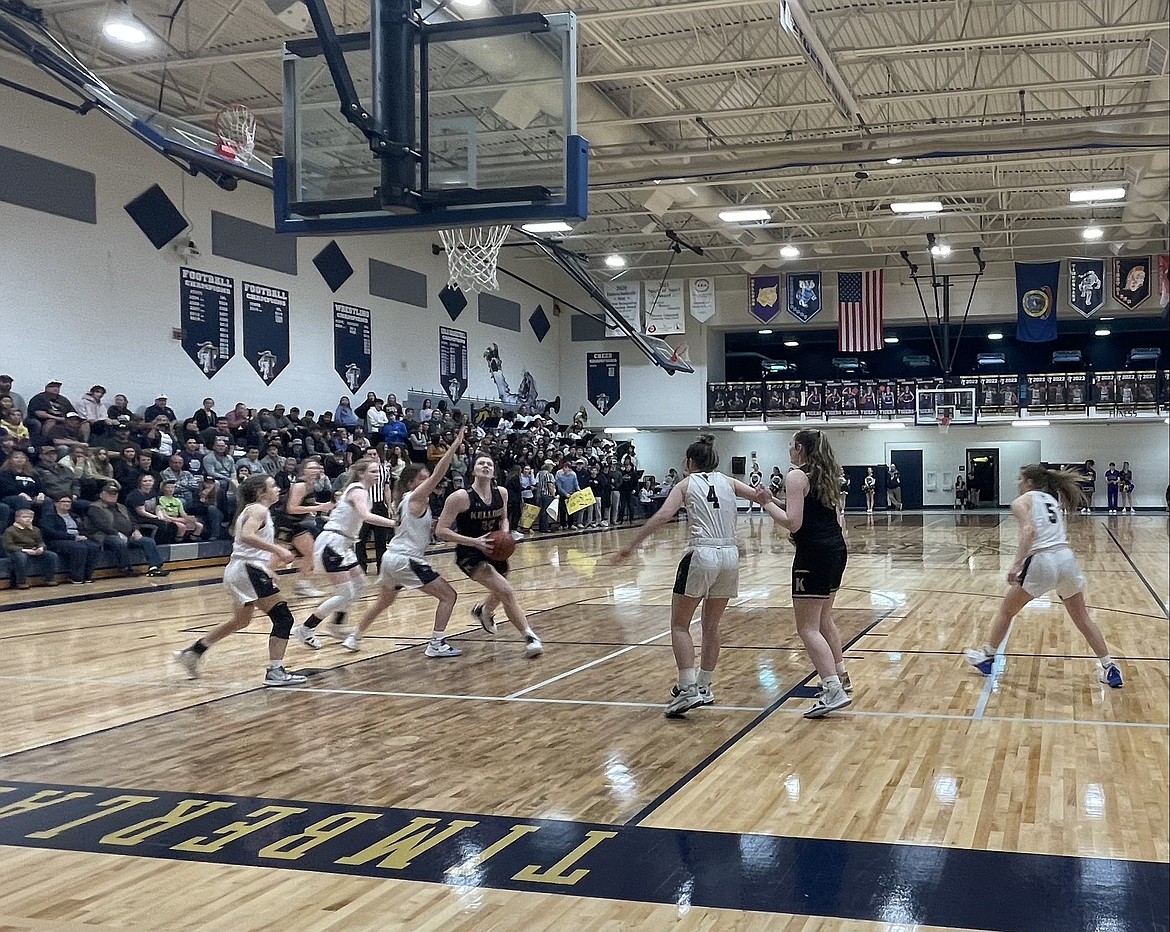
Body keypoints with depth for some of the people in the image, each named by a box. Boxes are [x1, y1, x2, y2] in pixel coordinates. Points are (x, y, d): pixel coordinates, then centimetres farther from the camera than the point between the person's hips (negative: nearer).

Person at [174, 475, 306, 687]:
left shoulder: (251, 510, 21)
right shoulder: (258, 510, -9)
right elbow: (246, 536, -26)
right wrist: (277, 550, -28)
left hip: (237, 571, 11)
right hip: (249, 570, -11)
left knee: (241, 621, 28)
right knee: (283, 619, -11)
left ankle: (193, 652, 34)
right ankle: (275, 672, -15)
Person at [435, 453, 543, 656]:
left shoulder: (501, 493, -5)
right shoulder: (461, 497, -21)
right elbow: (440, 531, -21)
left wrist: (504, 533, -8)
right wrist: (474, 542, -28)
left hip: (493, 549, 7)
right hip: (470, 554, -7)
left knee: (501, 593, 28)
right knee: (506, 591, -24)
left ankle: (483, 612, 63)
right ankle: (529, 636, -16)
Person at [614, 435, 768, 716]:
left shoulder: (687, 484, 5)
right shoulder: (727, 482, 16)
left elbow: (663, 516, -10)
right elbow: (762, 497, 8)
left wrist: (631, 545, -10)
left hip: (701, 555, -4)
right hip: (730, 556, 4)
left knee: (679, 625, 6)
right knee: (711, 626, 19)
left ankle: (688, 690, -6)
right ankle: (704, 687, 25)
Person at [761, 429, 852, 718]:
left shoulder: (797, 477, -10)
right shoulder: (827, 476, 15)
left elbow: (793, 522, -18)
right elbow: (839, 521, 15)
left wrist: (767, 503, -8)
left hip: (814, 554, -9)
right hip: (837, 550, 9)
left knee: (808, 627, -7)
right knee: (823, 619, 24)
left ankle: (835, 691, -16)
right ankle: (840, 677, 32)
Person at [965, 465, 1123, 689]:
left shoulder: (1022, 502, 4)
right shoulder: (1052, 499, 23)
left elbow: (1029, 530, -15)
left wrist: (1017, 564, -20)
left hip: (1042, 561, -5)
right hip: (1066, 558, 5)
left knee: (1006, 610, 15)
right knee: (1082, 618, 17)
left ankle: (987, 657, 26)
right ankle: (1109, 668, 15)